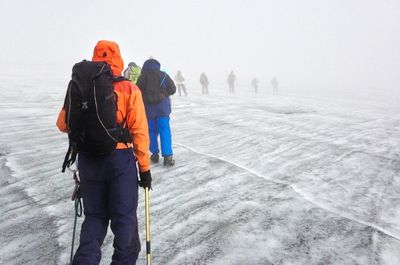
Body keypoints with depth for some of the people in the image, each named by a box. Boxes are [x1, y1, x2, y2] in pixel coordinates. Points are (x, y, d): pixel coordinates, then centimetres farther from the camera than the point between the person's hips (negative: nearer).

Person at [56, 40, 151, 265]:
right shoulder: (129, 90, -9)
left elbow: (63, 124, 4)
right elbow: (139, 132, -11)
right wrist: (145, 167, -3)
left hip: (88, 160, 3)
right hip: (120, 159, -3)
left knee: (94, 215, 19)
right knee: (124, 217, 12)